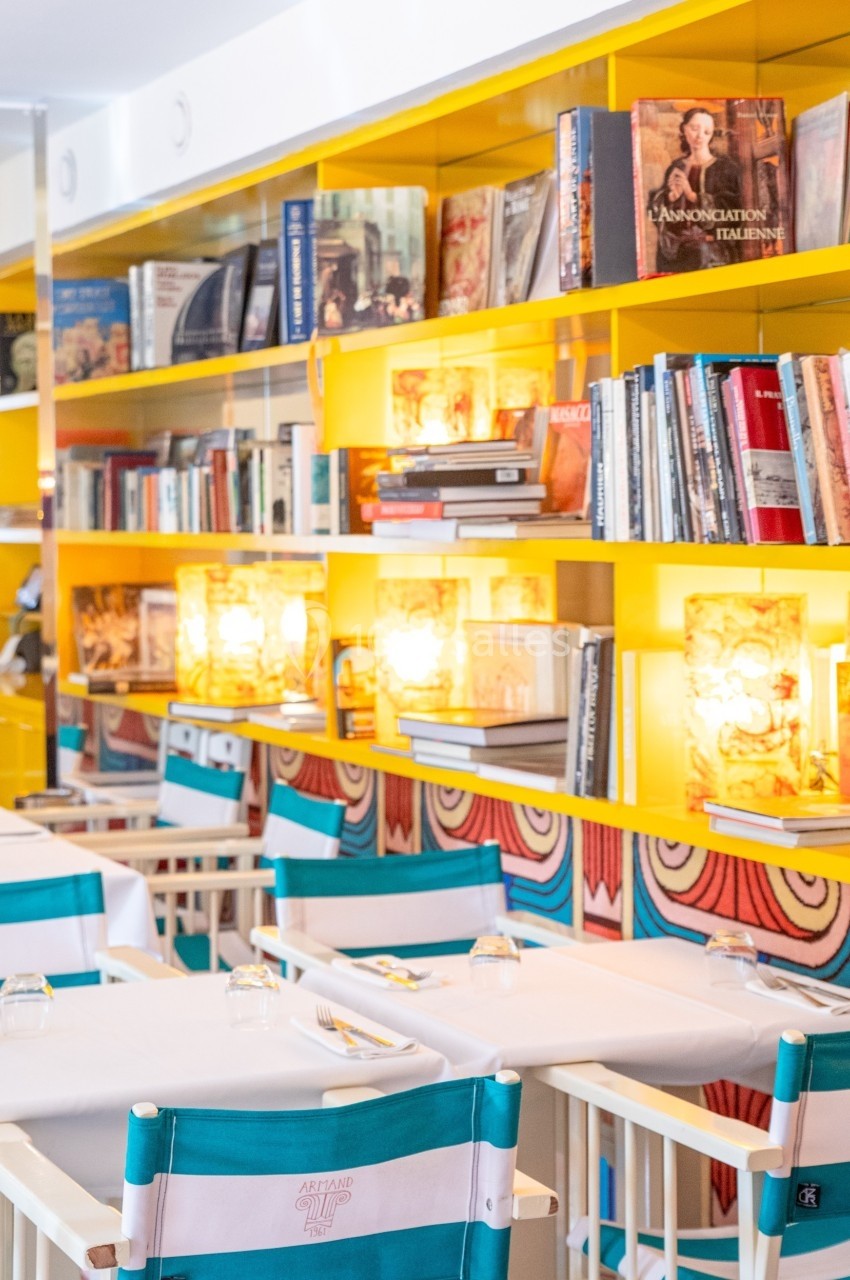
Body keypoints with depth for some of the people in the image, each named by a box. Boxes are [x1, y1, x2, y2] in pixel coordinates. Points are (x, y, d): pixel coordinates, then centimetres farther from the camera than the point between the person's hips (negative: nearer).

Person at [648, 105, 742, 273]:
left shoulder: (725, 167, 1)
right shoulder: (676, 168, 14)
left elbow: (731, 206, -11)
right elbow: (655, 207, 11)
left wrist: (692, 195, -17)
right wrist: (672, 196, -13)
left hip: (713, 250, -3)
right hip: (675, 249, 3)